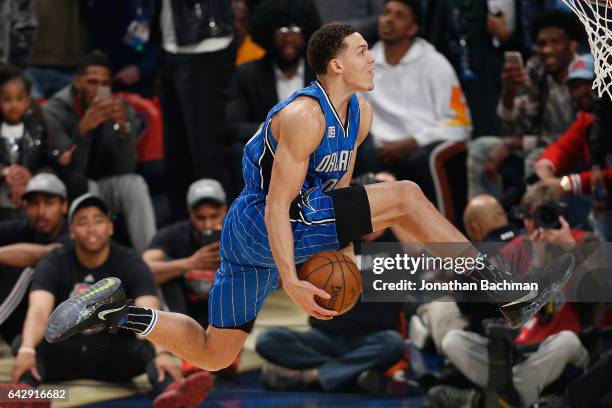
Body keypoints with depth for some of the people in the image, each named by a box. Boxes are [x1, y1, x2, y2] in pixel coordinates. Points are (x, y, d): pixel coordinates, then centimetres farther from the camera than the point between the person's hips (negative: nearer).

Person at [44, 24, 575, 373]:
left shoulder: (361, 114, 8)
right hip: (258, 227, -10)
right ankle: (510, 294, -15)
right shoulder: (304, 116, -21)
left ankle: (113, 309, 14)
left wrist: (343, 246, 17)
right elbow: (277, 206, -23)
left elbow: (340, 183, 21)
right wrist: (291, 284, -25)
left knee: (212, 357, 14)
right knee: (405, 196, -17)